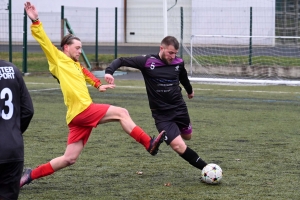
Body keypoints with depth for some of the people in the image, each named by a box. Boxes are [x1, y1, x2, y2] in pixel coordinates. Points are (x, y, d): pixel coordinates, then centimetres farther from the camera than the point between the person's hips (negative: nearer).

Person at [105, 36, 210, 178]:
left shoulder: (178, 63, -4)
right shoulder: (147, 62, -15)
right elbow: (121, 61, -10)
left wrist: (190, 90, 39)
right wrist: (109, 71, -31)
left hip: (179, 108, 4)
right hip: (162, 115, -4)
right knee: (178, 146, -16)